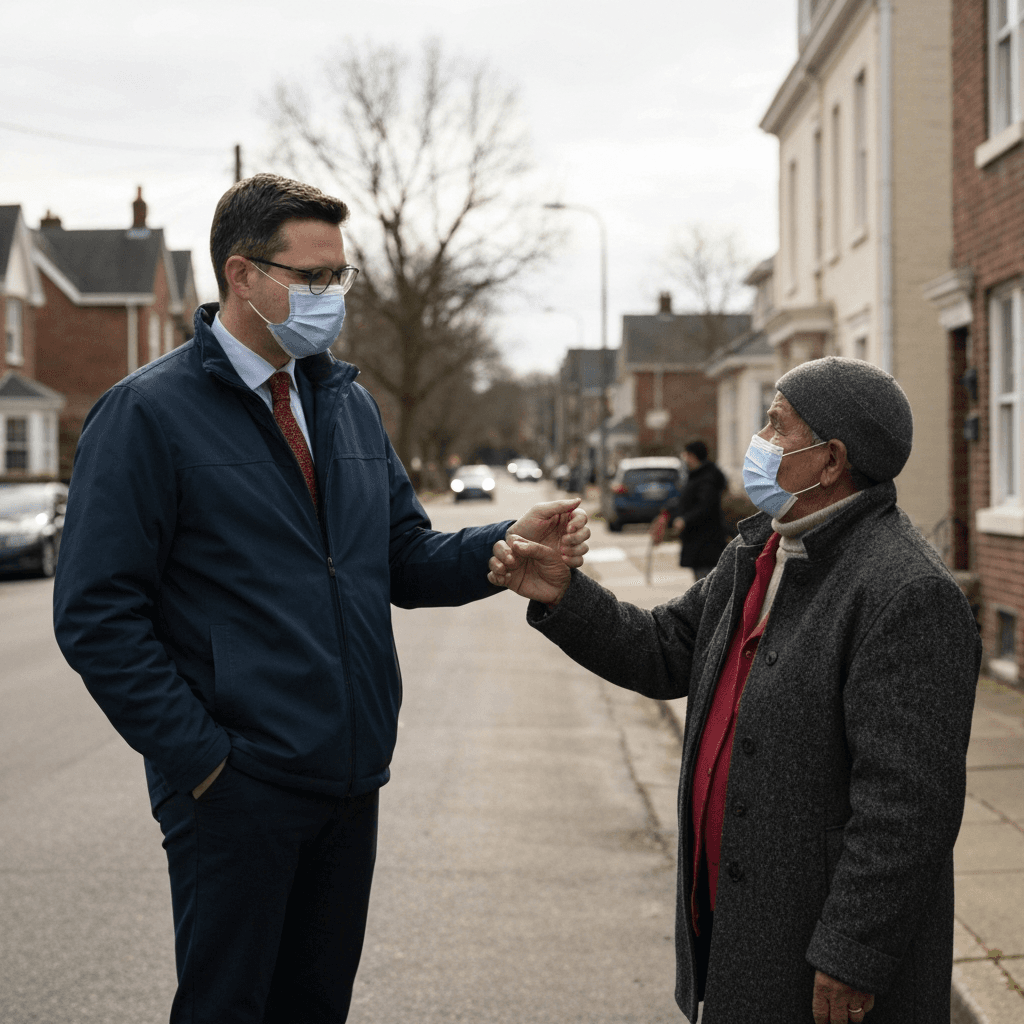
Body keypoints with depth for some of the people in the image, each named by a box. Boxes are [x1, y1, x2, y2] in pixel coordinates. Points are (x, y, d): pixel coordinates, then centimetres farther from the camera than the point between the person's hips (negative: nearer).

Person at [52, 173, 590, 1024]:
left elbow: (407, 562, 12)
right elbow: (97, 615, -12)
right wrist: (196, 755, -15)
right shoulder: (148, 413, -9)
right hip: (234, 791, -6)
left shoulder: (347, 402, 12)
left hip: (348, 780, 6)